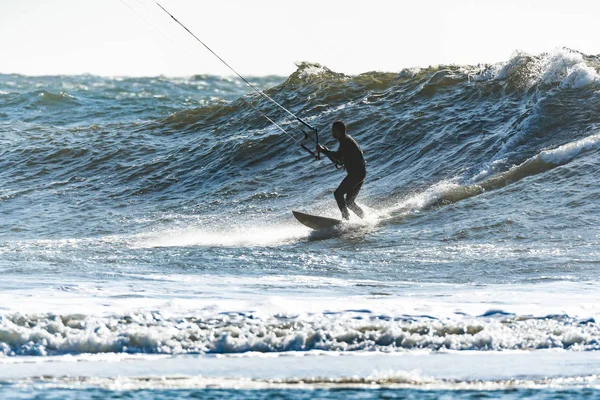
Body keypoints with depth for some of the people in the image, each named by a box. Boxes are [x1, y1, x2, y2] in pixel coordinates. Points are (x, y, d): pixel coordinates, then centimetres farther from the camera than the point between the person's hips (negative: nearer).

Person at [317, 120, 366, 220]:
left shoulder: (346, 140, -10)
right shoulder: (345, 141, 21)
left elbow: (338, 156, -24)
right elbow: (340, 161, 23)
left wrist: (323, 150, -15)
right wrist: (326, 151, 13)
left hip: (356, 173, -10)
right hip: (359, 174, 10)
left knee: (338, 193, -14)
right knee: (349, 202, 13)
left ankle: (346, 217, -22)